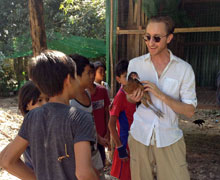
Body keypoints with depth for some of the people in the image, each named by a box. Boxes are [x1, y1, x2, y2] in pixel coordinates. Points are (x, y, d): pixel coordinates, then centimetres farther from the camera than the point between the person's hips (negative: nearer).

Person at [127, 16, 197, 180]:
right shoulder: (135, 64, -2)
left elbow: (190, 111, -8)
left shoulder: (184, 69, -7)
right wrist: (133, 98, -14)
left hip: (169, 139, -1)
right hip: (140, 136, 2)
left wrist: (161, 94, -22)